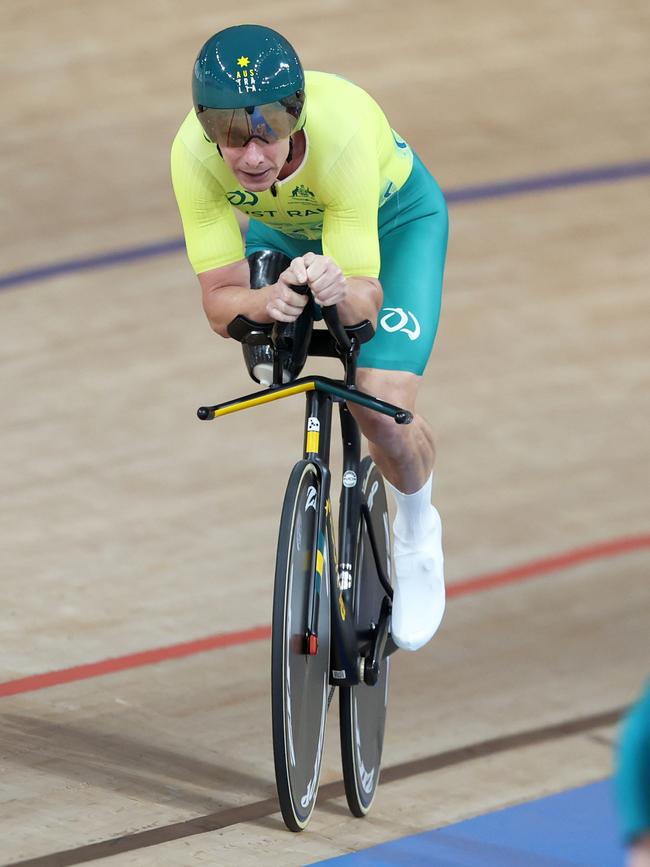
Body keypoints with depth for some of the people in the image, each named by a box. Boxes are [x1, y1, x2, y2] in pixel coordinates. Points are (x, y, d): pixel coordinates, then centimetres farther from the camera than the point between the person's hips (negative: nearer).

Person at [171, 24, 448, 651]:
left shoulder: (342, 132, -44)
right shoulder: (193, 153, -36)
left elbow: (366, 301, -41)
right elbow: (219, 303, -33)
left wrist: (342, 290, -64)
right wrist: (265, 303, -55)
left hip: (395, 218, -4)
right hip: (284, 229, 4)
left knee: (383, 412, -18)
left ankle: (417, 539, 13)